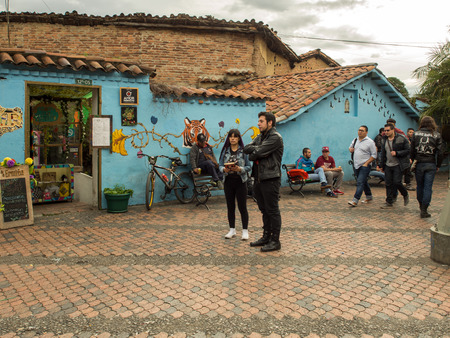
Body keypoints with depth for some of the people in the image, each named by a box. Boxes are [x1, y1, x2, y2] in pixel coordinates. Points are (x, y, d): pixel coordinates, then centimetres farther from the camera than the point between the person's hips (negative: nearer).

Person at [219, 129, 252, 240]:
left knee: (242, 207, 1)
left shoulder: (244, 151, -4)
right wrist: (224, 169, -16)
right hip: (228, 181, 4)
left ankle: (245, 230, 13)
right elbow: (220, 165, 5)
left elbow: (249, 167, -5)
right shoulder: (225, 150, 6)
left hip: (240, 181, -3)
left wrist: (240, 169, -23)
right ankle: (232, 230, 23)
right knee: (230, 206, 11)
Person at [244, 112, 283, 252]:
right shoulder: (260, 137, 17)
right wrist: (257, 149, -11)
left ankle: (275, 241, 8)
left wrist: (252, 154, -2)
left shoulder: (275, 137, -11)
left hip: (270, 179, -9)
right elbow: (246, 148, 4)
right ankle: (266, 237, 27)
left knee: (272, 211, -1)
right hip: (259, 178, 9)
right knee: (264, 210, 16)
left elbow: (258, 153, -21)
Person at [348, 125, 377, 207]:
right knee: (363, 182, 17)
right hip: (356, 165, 7)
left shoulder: (370, 142, -7)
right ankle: (369, 197, 33)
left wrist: (366, 163, -16)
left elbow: (374, 155, -8)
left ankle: (355, 200, -18)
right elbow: (350, 148, 27)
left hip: (365, 166, -7)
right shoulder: (355, 140, 12)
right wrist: (350, 149, 2)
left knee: (360, 182, -14)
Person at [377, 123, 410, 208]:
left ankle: (405, 195, 18)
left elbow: (408, 150, -8)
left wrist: (397, 153, -21)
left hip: (398, 165, -5)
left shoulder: (401, 139, -8)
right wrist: (381, 166, 17)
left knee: (397, 182, -11)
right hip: (388, 165, 6)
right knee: (388, 183, 5)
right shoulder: (384, 140, 10)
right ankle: (389, 202, 13)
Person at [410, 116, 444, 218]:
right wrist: (438, 165, 6)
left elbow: (412, 150, 0)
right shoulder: (436, 135, -4)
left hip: (419, 164, 2)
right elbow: (440, 152, -3)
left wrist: (413, 160, 13)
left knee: (420, 186, 17)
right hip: (431, 165, -2)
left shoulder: (416, 134, -1)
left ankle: (421, 204, 34)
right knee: (428, 187, 2)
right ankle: (424, 210, 1)